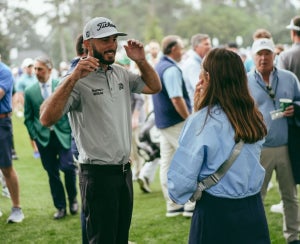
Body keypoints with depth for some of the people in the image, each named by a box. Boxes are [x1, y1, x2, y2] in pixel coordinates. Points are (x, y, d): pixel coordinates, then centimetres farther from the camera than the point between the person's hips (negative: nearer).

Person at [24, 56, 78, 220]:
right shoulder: (30, 92, 3)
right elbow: (28, 118, 8)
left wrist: (72, 130, -3)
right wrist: (34, 136, 0)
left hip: (63, 134, -2)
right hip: (43, 137, 2)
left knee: (68, 167, -12)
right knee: (52, 173, 5)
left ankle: (73, 199, 15)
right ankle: (60, 207, 17)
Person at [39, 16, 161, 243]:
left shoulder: (121, 74, 7)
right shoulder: (78, 81, -16)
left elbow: (154, 87, 20)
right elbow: (47, 118, -27)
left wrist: (142, 61, 2)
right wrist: (73, 78, -35)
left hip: (124, 170, 7)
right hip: (98, 174, -7)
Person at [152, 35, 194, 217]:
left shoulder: (159, 67, 14)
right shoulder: (172, 70, -17)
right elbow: (177, 100, -24)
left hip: (163, 122, 9)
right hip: (177, 123, -9)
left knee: (167, 164, 8)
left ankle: (173, 206, 13)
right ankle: (191, 204, -3)